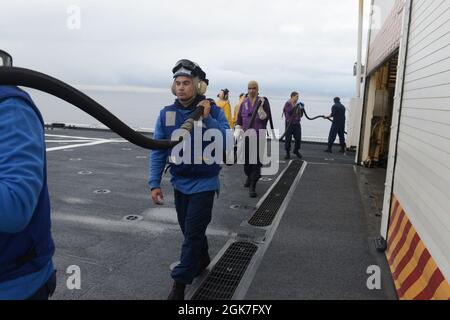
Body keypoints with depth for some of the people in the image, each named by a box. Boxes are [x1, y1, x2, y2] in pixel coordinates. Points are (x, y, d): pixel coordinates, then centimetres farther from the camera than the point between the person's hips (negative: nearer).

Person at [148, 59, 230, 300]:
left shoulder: (213, 111, -11)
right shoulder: (166, 114, -3)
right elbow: (157, 151, -1)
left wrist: (207, 119, -29)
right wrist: (154, 183, -6)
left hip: (203, 183, -4)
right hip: (179, 183, 4)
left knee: (192, 233, -1)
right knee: (189, 229, 19)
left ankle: (179, 284, 11)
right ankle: (202, 259, 46)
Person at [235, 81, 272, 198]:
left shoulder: (263, 101, -1)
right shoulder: (244, 102, 8)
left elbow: (266, 118, -8)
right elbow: (239, 118, 13)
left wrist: (260, 107, -21)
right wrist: (237, 130, 1)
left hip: (259, 135, -3)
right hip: (246, 135, 4)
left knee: (257, 160, -7)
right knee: (246, 159, 13)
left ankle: (252, 186, -2)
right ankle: (249, 176, 39)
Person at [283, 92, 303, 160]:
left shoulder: (297, 105, 9)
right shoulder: (288, 104, -6)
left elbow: (301, 115, 9)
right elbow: (290, 112, -21)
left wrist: (301, 109, -6)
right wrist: (296, 106, -22)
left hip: (297, 124, 5)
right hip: (289, 124, -5)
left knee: (298, 139, 3)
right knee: (288, 139, -1)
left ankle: (296, 151, 25)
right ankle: (287, 153, 11)